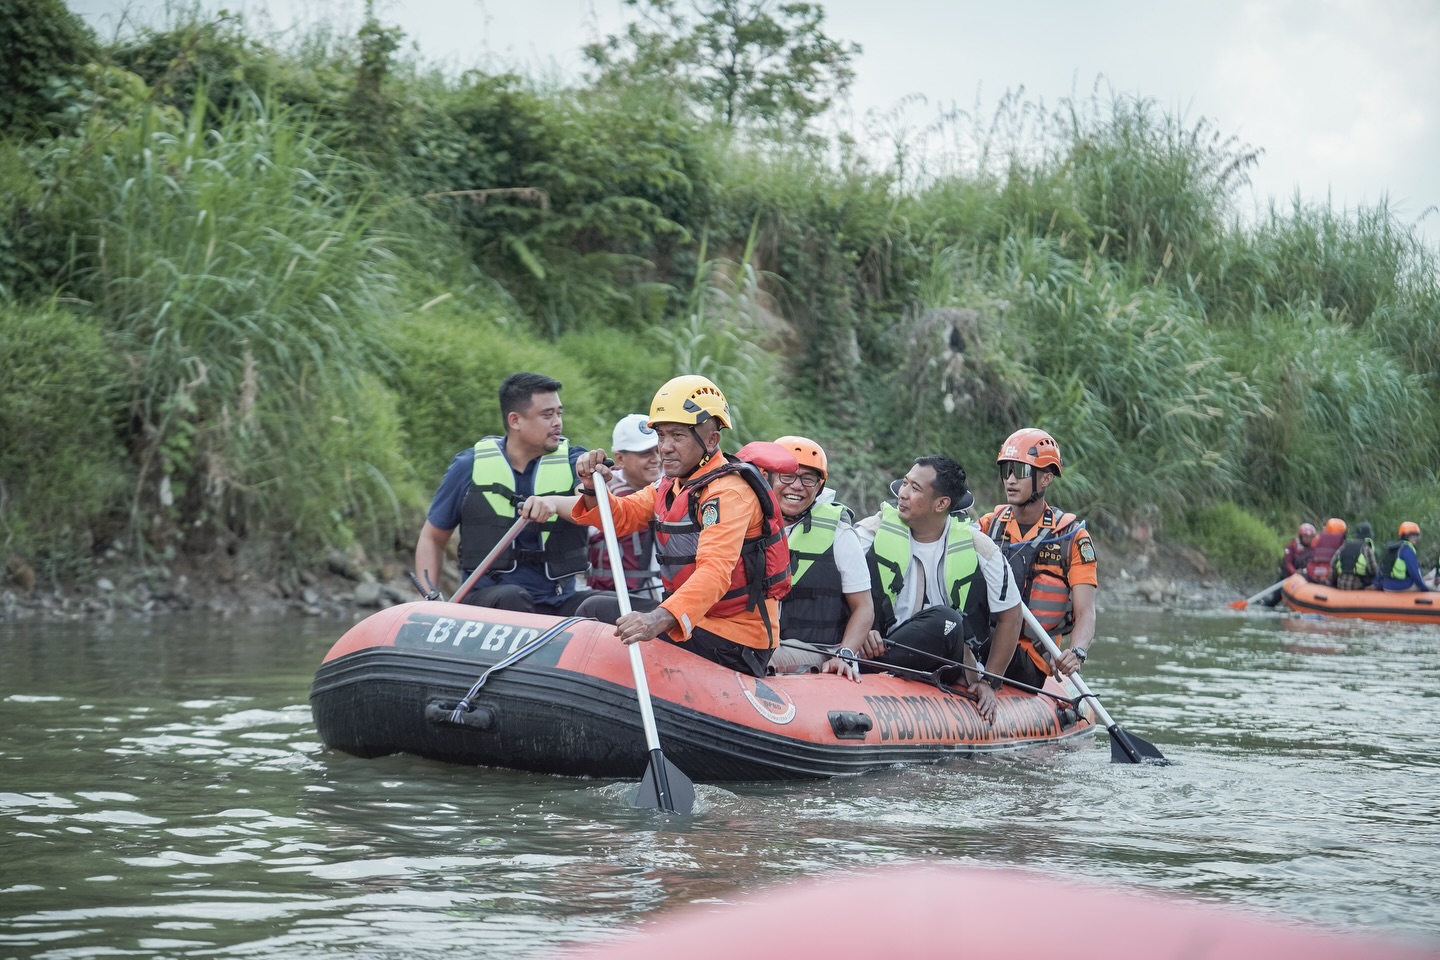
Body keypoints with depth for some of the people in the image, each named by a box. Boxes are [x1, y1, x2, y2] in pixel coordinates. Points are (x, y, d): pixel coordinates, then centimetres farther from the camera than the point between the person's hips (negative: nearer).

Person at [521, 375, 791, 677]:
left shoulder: (729, 493, -21)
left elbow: (714, 572, -36)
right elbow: (620, 517, 7)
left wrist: (659, 620, -51)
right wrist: (593, 487, -16)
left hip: (733, 644, -10)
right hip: (696, 619, 10)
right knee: (595, 610, 15)